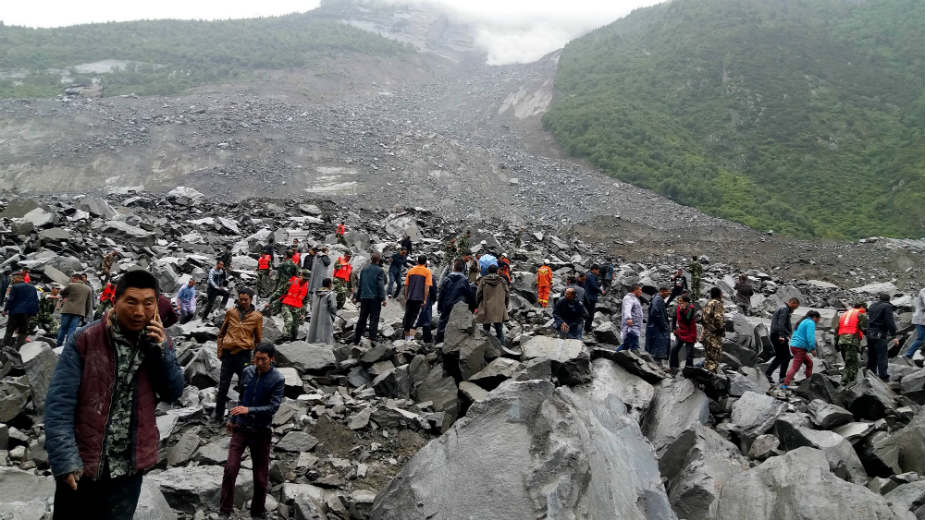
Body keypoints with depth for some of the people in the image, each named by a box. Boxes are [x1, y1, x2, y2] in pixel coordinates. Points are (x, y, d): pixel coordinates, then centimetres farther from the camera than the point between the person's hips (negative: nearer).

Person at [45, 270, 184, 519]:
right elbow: (59, 403, -13)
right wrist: (65, 459, -21)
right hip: (80, 465, -2)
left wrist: (161, 349, -14)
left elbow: (173, 393, 0)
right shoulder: (84, 340, -11)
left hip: (129, 468, 3)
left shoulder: (157, 341, 1)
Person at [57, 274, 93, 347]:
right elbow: (88, 304, 12)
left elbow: (62, 293, 14)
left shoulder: (71, 285, -2)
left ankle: (59, 344, 14)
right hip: (80, 312, 2)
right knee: (72, 328, 1)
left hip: (68, 310, -2)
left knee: (63, 327, 9)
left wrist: (64, 298, 35)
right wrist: (86, 315, 17)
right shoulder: (88, 289, 10)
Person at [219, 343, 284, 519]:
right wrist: (232, 419, 21)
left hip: (261, 431, -2)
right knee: (230, 468, -10)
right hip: (241, 427, 2)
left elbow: (273, 407, -18)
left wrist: (249, 410, -29)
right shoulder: (247, 372, 0)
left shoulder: (278, 380, -12)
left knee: (260, 475, 6)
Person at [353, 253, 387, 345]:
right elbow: (381, 286, -13)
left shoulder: (364, 269, 11)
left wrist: (357, 297, 22)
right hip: (375, 298, -6)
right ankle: (372, 338, -11)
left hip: (364, 297, 6)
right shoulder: (379, 270, -7)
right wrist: (383, 298, -12)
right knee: (374, 319, -3)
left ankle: (356, 339, 16)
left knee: (362, 319, 12)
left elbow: (359, 285, 15)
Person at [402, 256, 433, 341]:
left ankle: (407, 336, 20)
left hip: (410, 297, 3)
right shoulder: (427, 272, -1)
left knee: (407, 315, 12)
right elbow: (427, 287, -9)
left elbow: (406, 286, 10)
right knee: (415, 316, -2)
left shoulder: (411, 270, 10)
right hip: (419, 298, -3)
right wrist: (425, 300, -8)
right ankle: (411, 335, -16)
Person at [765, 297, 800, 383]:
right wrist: (781, 336, -27)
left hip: (774, 336, 10)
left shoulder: (781, 308, 24)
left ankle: (768, 373, 8)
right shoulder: (784, 309, -8)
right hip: (779, 336, -10)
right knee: (786, 357, -4)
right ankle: (782, 377, -4)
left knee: (779, 357, 14)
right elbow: (781, 323, -21)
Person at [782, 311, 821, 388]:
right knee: (795, 367, -12)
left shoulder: (802, 322, 21)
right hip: (800, 348, -10)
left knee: (809, 363, 21)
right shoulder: (811, 323, -7)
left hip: (793, 346, 10)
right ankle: (785, 384, -20)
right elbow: (810, 337, -20)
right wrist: (813, 348, -17)